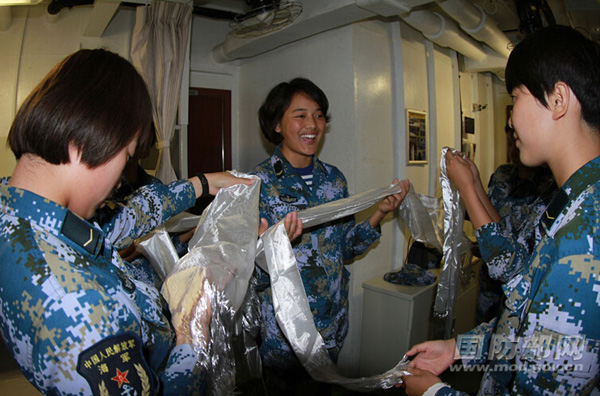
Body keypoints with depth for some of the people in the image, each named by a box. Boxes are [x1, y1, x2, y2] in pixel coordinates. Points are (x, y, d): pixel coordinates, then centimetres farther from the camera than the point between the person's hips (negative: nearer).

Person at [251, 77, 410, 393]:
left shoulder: (333, 178, -2)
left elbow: (345, 247, 4)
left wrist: (379, 213, -10)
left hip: (332, 325, 5)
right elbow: (255, 276, -17)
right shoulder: (258, 183, -16)